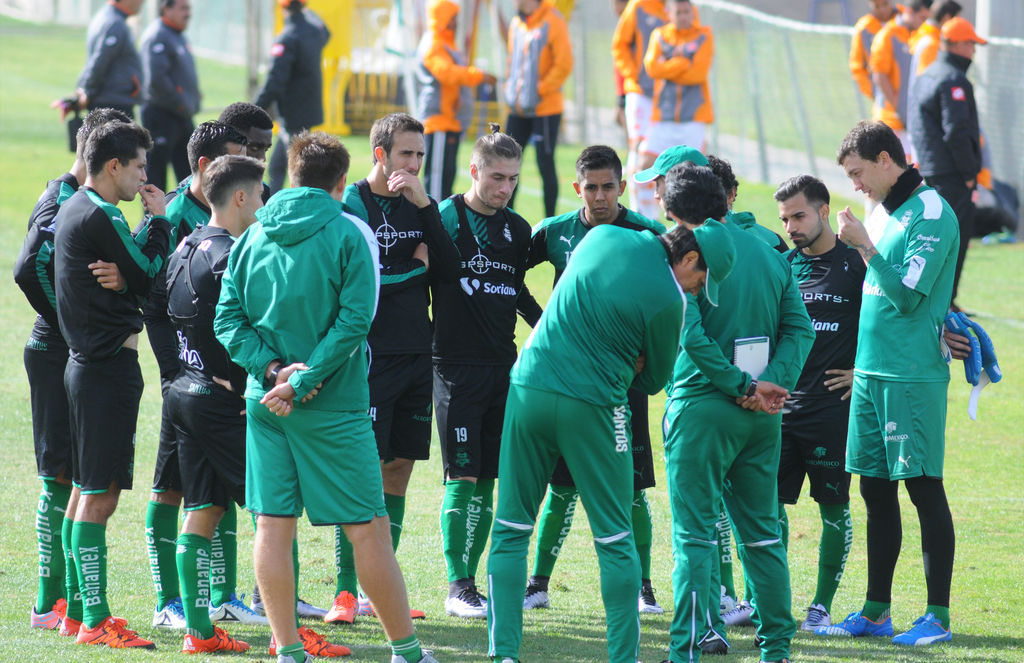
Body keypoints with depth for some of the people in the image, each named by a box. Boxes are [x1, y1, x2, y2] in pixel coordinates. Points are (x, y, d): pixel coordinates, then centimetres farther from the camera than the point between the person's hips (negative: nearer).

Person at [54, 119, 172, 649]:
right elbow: (150, 278, -11)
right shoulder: (100, 217, -16)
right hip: (110, 363, -10)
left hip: (86, 361, 10)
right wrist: (159, 221, -1)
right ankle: (96, 620, -10)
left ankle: (78, 609, 20)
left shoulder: (71, 210, 14)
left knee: (87, 490, 15)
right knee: (100, 493, -9)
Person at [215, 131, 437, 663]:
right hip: (333, 406, -4)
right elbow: (353, 320, -14)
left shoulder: (253, 236, 6)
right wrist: (302, 382, -12)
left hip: (266, 404, 4)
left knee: (273, 525, 7)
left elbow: (227, 318, 1)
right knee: (368, 529, 2)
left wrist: (273, 369, -7)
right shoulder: (348, 234, -6)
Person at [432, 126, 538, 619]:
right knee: (463, 477, -7)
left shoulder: (516, 230, 11)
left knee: (487, 481, 6)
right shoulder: (446, 218, -5)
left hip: (503, 365, 5)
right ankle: (458, 586, -1)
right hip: (457, 366, -5)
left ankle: (473, 582, 11)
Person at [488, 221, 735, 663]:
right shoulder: (667, 298, -8)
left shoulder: (603, 237, 7)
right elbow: (654, 379, 6)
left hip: (529, 388, 4)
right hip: (592, 406, -4)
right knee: (615, 540, 7)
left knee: (511, 530, 9)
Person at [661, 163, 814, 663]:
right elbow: (799, 328, 3)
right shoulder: (768, 252, 9)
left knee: (694, 533, -3)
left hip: (702, 407, -6)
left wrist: (744, 387, -14)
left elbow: (691, 336, -19)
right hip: (761, 415, 6)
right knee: (761, 530, 14)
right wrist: (773, 382, -7)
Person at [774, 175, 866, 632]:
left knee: (834, 509, 2)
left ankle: (822, 604, 11)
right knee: (768, 502, 0)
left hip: (833, 406, -4)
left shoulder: (856, 264, -2)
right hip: (782, 402, 4)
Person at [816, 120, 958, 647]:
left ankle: (938, 614, 0)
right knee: (876, 491, 11)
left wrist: (865, 246, -15)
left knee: (924, 489, -4)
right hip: (871, 372, 8)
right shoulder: (882, 211, 14)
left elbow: (908, 297, -18)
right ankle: (876, 612, 17)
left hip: (913, 377, -8)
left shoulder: (931, 216, -12)